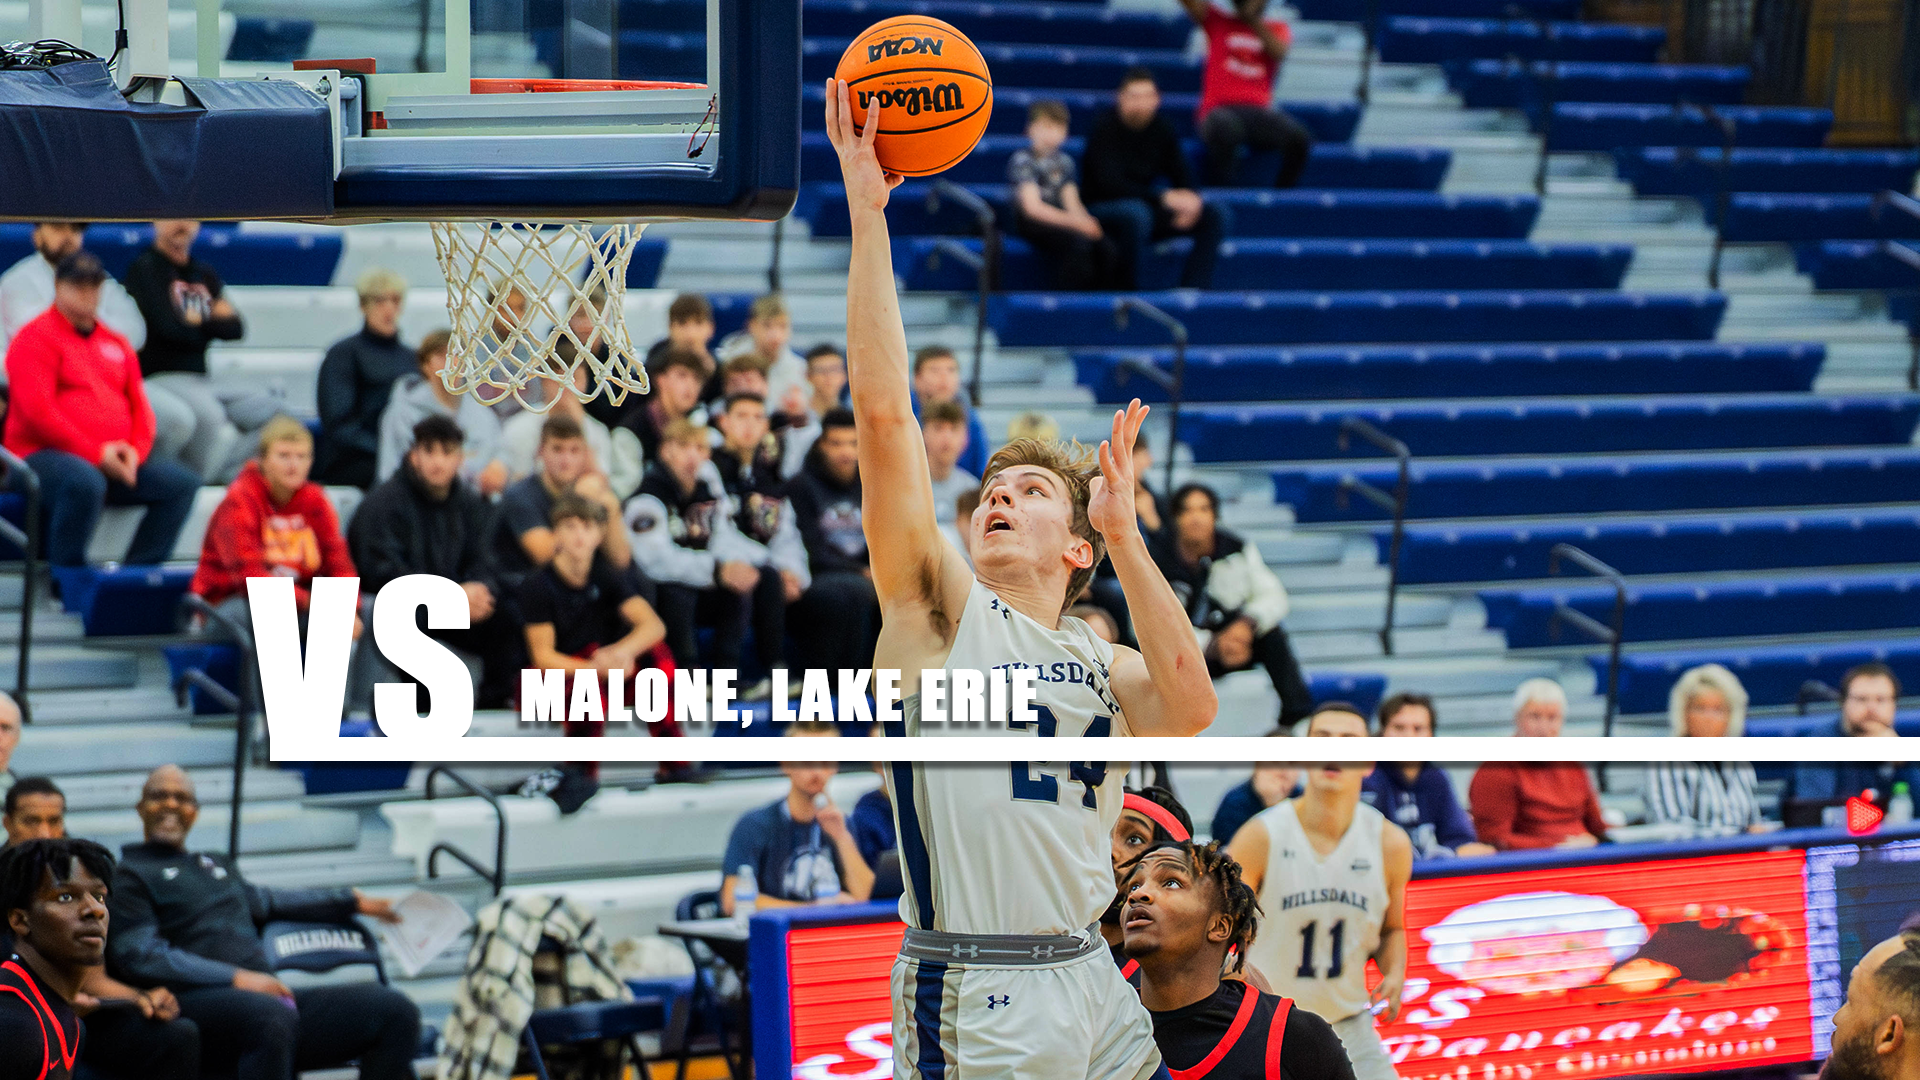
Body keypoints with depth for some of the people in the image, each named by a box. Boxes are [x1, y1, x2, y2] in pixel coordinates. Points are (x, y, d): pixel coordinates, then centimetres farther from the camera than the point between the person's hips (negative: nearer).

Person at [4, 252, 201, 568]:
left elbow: (140, 405, 18)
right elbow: (38, 411, -12)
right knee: (86, 481, -40)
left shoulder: (116, 343, 20)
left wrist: (136, 450, -4)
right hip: (44, 454, -7)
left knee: (183, 482, -9)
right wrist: (96, 453, -17)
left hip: (115, 462, 7)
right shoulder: (35, 339, -1)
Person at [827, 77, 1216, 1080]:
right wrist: (867, 211, -11)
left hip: (1092, 987, 5)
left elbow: (1190, 708, -8)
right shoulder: (940, 608, 3)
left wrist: (1126, 536, -8)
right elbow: (883, 412, -7)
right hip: (973, 998, -5)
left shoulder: (1101, 663, 16)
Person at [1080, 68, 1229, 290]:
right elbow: (1110, 183, -23)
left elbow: (1182, 176, 7)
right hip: (1100, 210, -6)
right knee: (1137, 213, -41)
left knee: (1214, 216, -9)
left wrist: (1190, 200, -19)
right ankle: (1127, 290, -28)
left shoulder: (1162, 129, 4)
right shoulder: (1105, 129, -14)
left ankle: (1193, 288, -19)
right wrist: (1165, 197, -29)